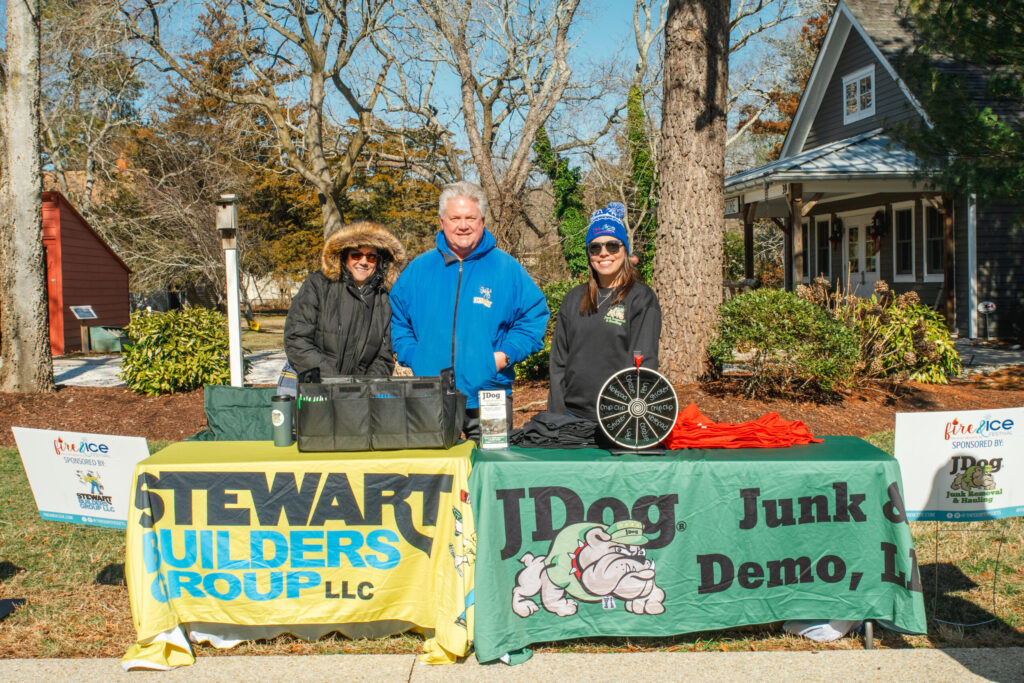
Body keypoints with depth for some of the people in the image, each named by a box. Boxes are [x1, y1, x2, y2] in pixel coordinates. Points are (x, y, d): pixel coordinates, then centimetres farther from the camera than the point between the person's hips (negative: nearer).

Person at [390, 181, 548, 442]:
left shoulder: (507, 269, 4)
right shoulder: (419, 269, 10)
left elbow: (534, 317, 5)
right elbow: (397, 318, 16)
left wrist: (505, 355, -6)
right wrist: (412, 355, 1)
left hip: (489, 398, -1)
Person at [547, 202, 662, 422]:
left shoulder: (642, 298, -1)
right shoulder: (574, 298, 13)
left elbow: (644, 363, -7)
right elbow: (559, 360, 12)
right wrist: (556, 414, 3)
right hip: (572, 414, 4)